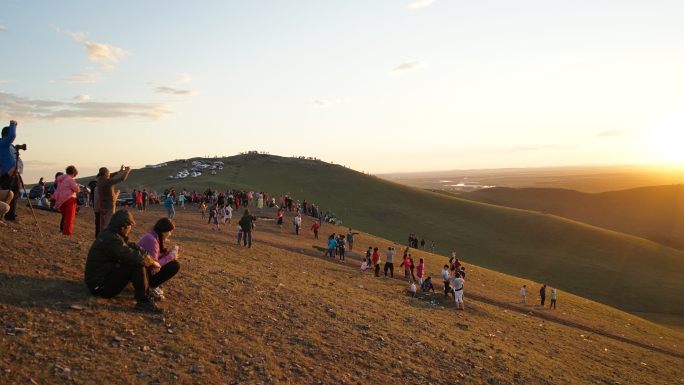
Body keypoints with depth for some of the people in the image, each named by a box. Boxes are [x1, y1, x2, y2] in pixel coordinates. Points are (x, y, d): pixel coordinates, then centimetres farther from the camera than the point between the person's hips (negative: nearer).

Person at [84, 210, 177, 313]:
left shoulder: (110, 234, 5)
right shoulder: (111, 239, -26)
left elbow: (133, 247, 6)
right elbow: (136, 257, -30)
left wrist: (151, 261, -7)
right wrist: (153, 262, -11)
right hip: (99, 285, -10)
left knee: (139, 262, 8)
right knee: (138, 265, -23)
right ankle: (144, 302, -17)